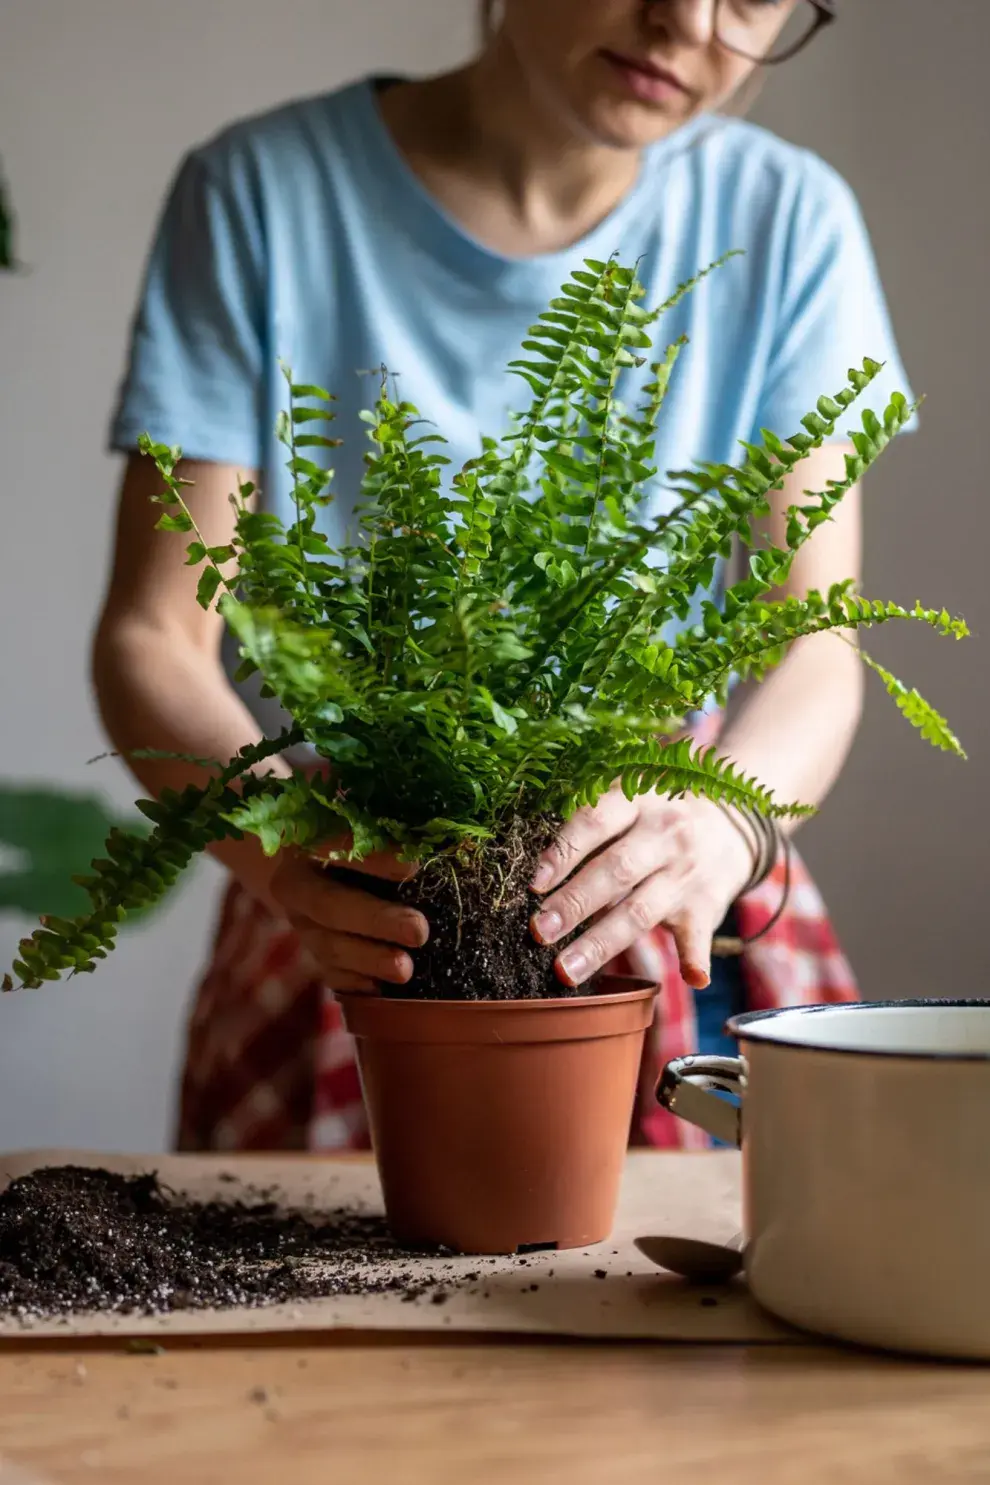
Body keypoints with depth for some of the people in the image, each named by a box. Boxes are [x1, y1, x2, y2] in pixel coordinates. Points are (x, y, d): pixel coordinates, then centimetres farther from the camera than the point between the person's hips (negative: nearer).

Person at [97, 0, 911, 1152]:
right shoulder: (262, 193, -6)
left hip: (678, 956, 2)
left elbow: (818, 649, -6)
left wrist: (722, 821, -28)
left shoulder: (788, 221, 1)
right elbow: (150, 637, -8)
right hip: (361, 955, -1)